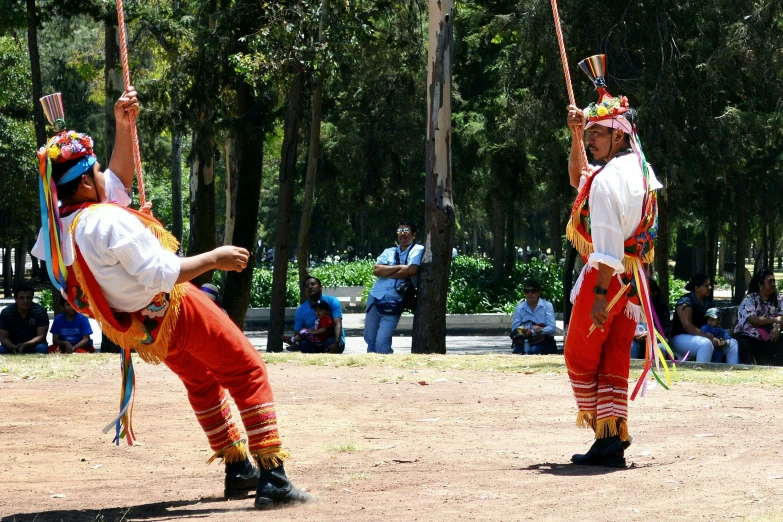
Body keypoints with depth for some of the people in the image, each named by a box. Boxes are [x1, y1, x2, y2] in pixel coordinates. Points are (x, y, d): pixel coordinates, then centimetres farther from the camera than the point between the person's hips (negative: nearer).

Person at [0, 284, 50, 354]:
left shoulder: (40, 311, -13)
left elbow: (41, 336, -17)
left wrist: (25, 345, -34)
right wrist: (13, 347, -35)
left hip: (33, 345, -1)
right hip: (13, 346, 1)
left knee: (42, 348, -34)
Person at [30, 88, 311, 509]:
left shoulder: (58, 226, -4)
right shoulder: (106, 221, -31)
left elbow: (117, 184, 11)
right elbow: (160, 273, -30)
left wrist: (123, 128, 8)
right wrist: (214, 259, -21)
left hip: (138, 328, 9)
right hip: (174, 311, -9)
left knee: (201, 380, 28)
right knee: (248, 372, -2)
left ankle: (238, 471, 34)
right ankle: (272, 479, -9)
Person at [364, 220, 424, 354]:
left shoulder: (417, 250, 0)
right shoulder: (389, 252, 15)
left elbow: (411, 270, -17)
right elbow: (376, 270, 0)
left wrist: (386, 272, -4)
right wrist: (399, 267, -11)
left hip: (393, 304, -6)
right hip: (374, 299, 6)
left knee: (381, 343, -13)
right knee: (370, 339, 11)